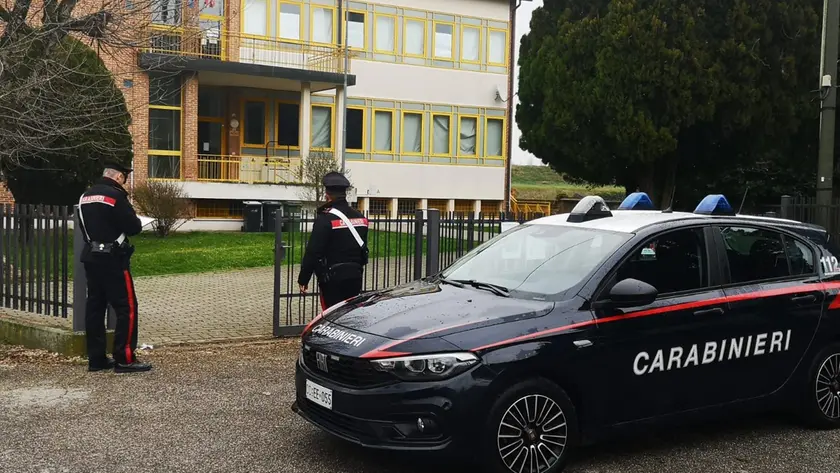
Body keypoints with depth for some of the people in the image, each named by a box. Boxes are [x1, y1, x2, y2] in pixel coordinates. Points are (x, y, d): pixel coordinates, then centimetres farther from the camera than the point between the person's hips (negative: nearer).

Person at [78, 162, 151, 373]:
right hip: (112, 259, -8)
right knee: (127, 307, -4)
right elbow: (134, 227, -14)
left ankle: (96, 358, 14)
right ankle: (124, 359, -6)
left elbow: (86, 225, 18)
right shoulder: (116, 196, -14)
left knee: (95, 306, 10)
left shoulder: (85, 196, 11)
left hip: (91, 257, 9)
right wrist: (133, 220, 5)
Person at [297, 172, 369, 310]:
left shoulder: (325, 219, -15)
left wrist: (303, 279, -8)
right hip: (355, 277, 7)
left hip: (333, 279, -7)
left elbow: (313, 252, -15)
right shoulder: (360, 217, 8)